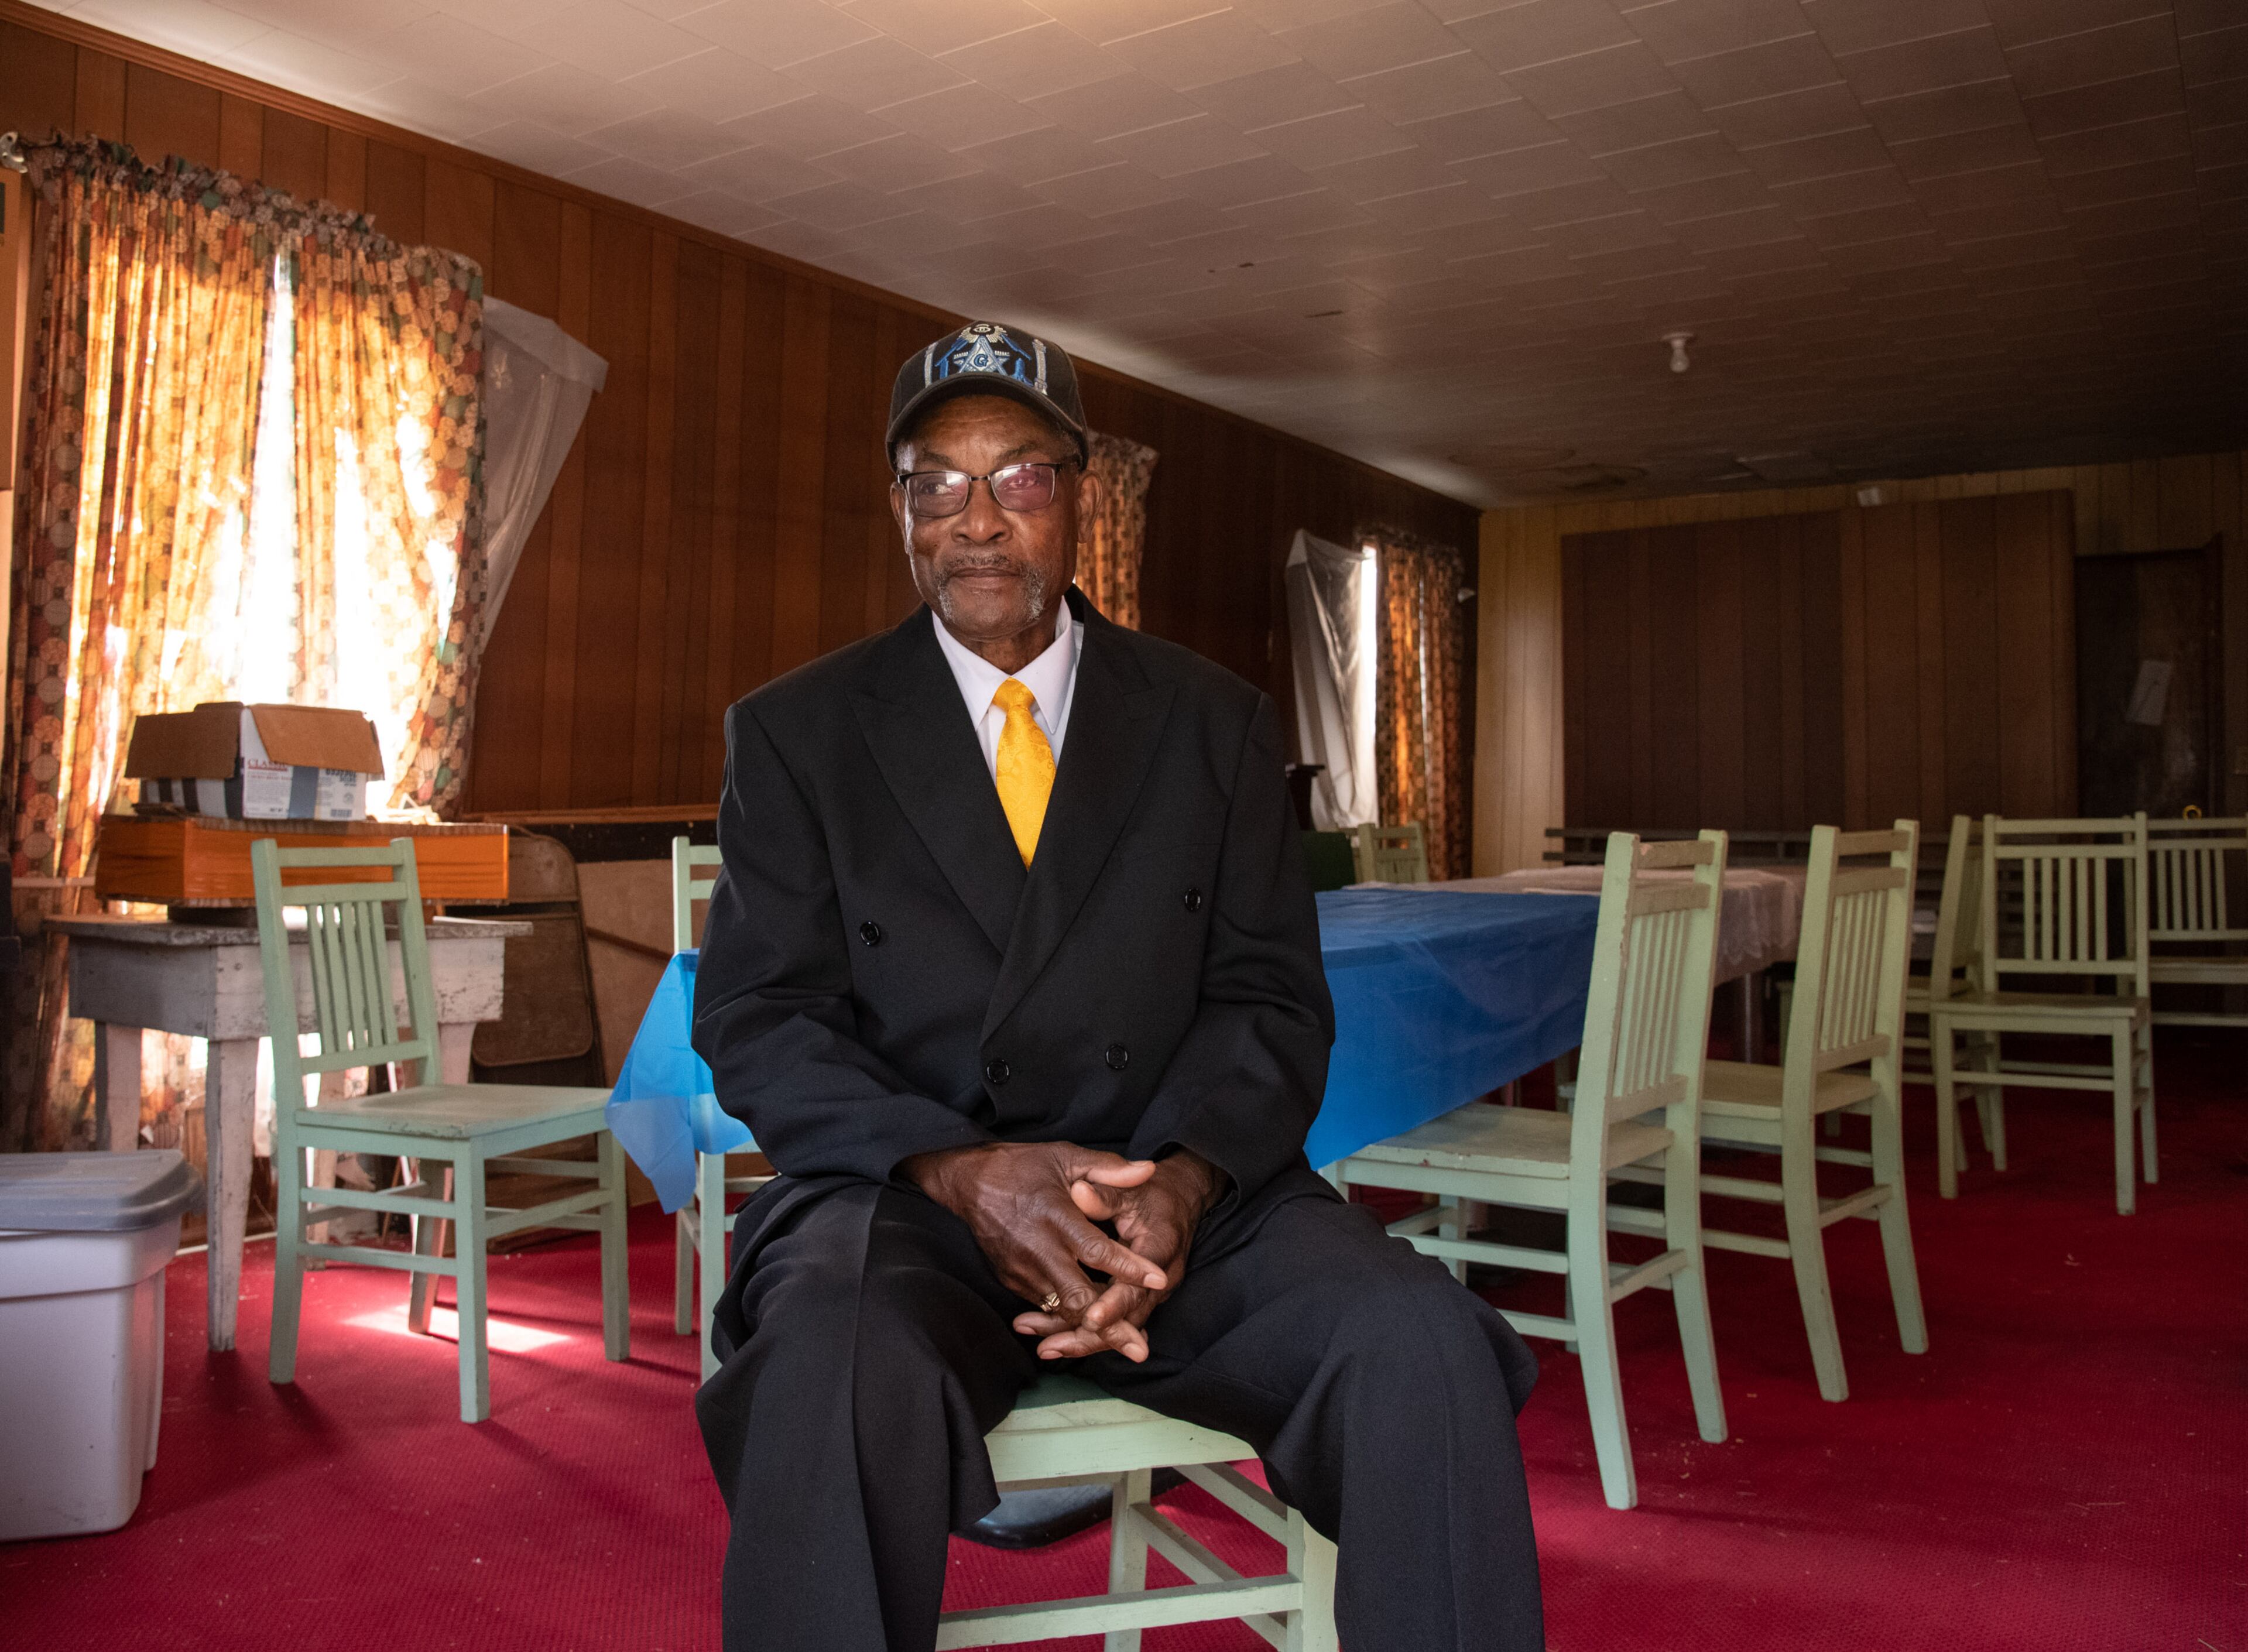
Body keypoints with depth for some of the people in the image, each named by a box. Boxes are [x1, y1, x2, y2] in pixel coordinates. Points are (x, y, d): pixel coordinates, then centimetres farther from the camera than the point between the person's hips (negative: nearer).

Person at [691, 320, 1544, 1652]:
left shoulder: (1216, 723, 13)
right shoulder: (797, 734, 9)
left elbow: (1272, 998, 7)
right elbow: (756, 1020, 1)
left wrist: (1183, 1178, -15)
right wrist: (963, 1170, -17)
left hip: (1179, 1197, 2)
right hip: (901, 1195, -1)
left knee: (1424, 1342, -26)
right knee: (844, 1377, -35)